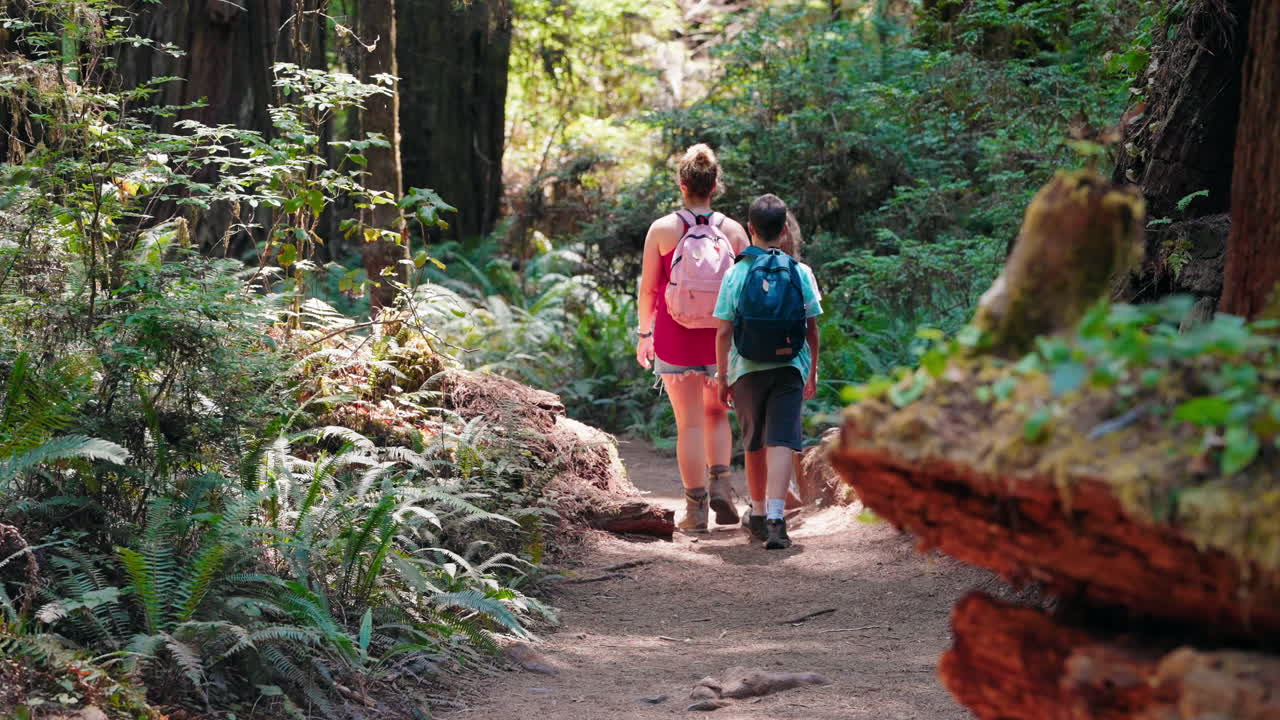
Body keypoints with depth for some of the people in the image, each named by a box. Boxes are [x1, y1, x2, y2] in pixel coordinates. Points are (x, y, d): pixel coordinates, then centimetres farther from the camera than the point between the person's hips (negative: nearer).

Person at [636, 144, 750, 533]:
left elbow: (648, 288, -2)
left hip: (675, 337, -2)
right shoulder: (732, 230, -2)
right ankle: (720, 482, 3)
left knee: (690, 422, 4)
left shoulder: (662, 230, -6)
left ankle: (696, 508, 6)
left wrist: (644, 333, 11)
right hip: (721, 339, 2)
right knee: (716, 413, 21)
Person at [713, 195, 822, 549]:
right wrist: (813, 372, 14)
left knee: (754, 444, 16)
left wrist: (722, 377, 6)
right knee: (782, 443, -6)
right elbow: (812, 328, 2)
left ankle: (759, 514, 30)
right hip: (789, 368, -1)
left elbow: (723, 331, -4)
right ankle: (775, 518, -22)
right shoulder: (800, 273, -2)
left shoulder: (736, 274, -4)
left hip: (747, 370, 1)